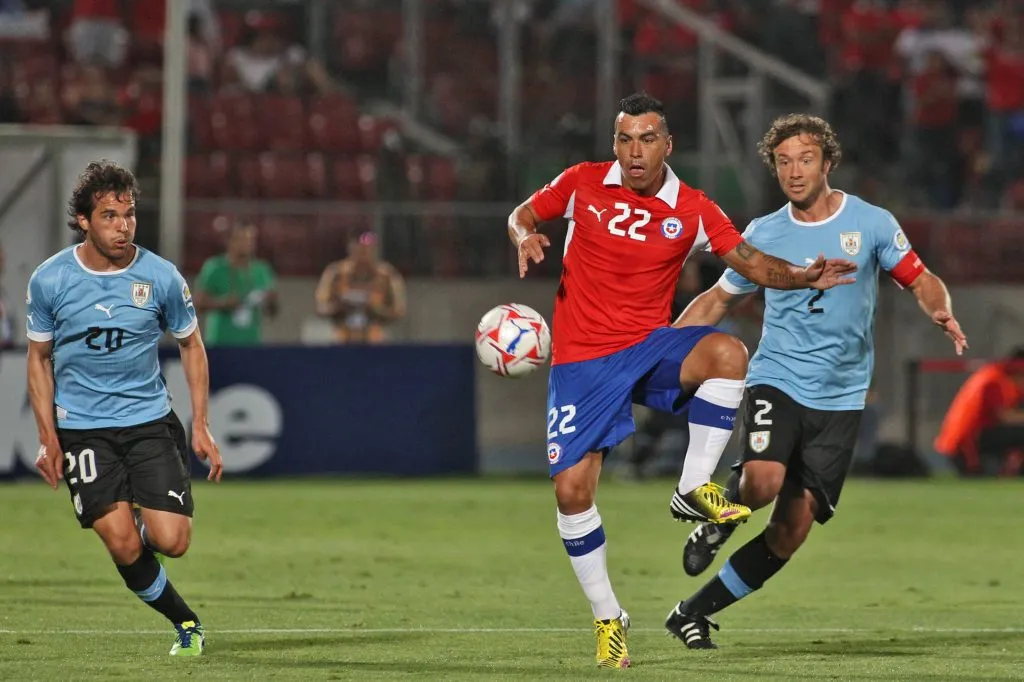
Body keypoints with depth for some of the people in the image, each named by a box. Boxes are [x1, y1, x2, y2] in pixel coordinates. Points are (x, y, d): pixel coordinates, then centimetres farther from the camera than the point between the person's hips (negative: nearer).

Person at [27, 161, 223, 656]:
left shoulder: (161, 277, -5)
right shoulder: (49, 280, -5)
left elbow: (191, 345, 9)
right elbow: (39, 358, 7)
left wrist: (200, 426, 4)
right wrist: (48, 437, 1)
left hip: (151, 421, 1)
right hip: (81, 428, -1)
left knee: (171, 541, -12)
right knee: (124, 547, -13)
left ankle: (142, 522, 25)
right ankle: (184, 621, 10)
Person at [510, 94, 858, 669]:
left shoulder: (692, 211, -3)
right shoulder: (583, 184, -3)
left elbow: (750, 261, -2)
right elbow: (522, 215, 11)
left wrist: (802, 276, -20)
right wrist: (526, 238, -13)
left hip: (649, 347, 0)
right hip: (582, 360, 0)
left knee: (728, 353, -32)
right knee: (572, 491, -8)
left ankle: (694, 490, -17)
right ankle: (607, 617, 12)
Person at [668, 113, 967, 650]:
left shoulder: (871, 223, 0)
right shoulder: (763, 235, 3)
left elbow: (921, 281, 8)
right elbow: (718, 300, 14)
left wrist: (941, 312, -16)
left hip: (839, 398, 1)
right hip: (777, 380, -1)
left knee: (791, 532, -4)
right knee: (763, 480, -30)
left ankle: (694, 613, 10)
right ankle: (719, 520, 5)